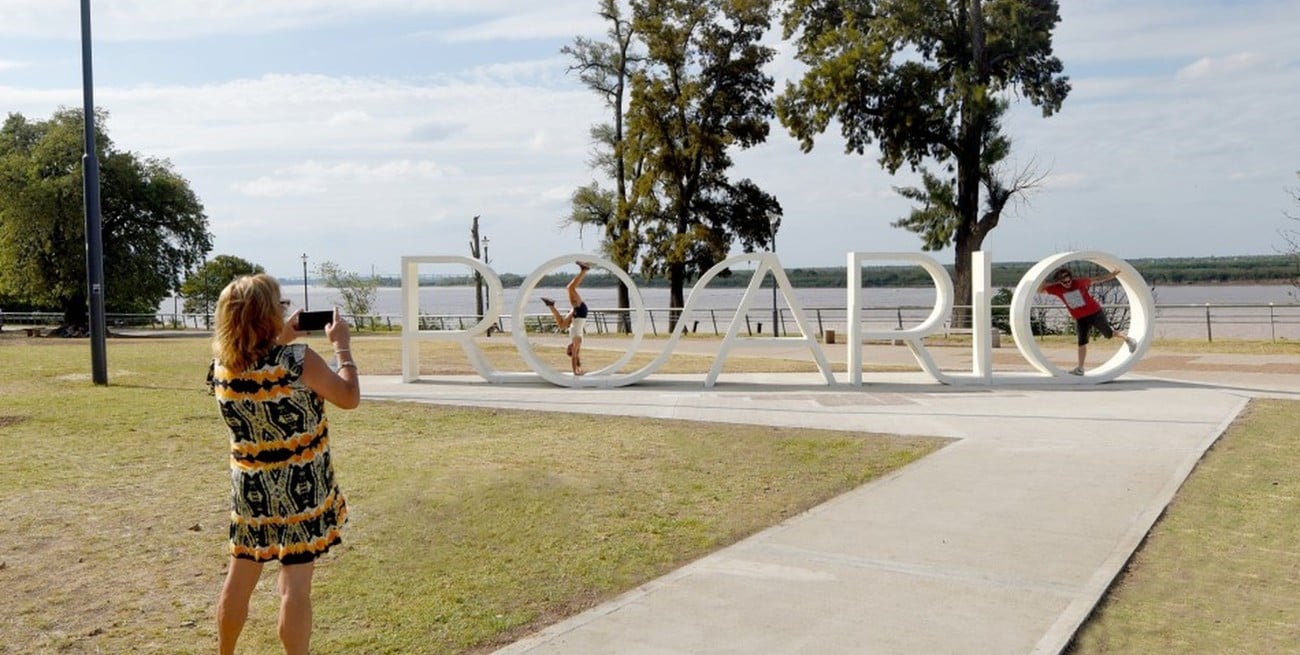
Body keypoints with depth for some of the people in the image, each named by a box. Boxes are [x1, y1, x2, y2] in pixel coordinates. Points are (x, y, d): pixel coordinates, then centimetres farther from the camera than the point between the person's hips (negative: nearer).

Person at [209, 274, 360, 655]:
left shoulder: (222, 365, -3)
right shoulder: (298, 360, -19)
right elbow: (350, 398, -7)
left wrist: (282, 337, 19)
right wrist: (342, 346, 2)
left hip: (249, 486, 5)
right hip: (299, 487, -5)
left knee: (241, 576, 19)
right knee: (295, 581, 1)